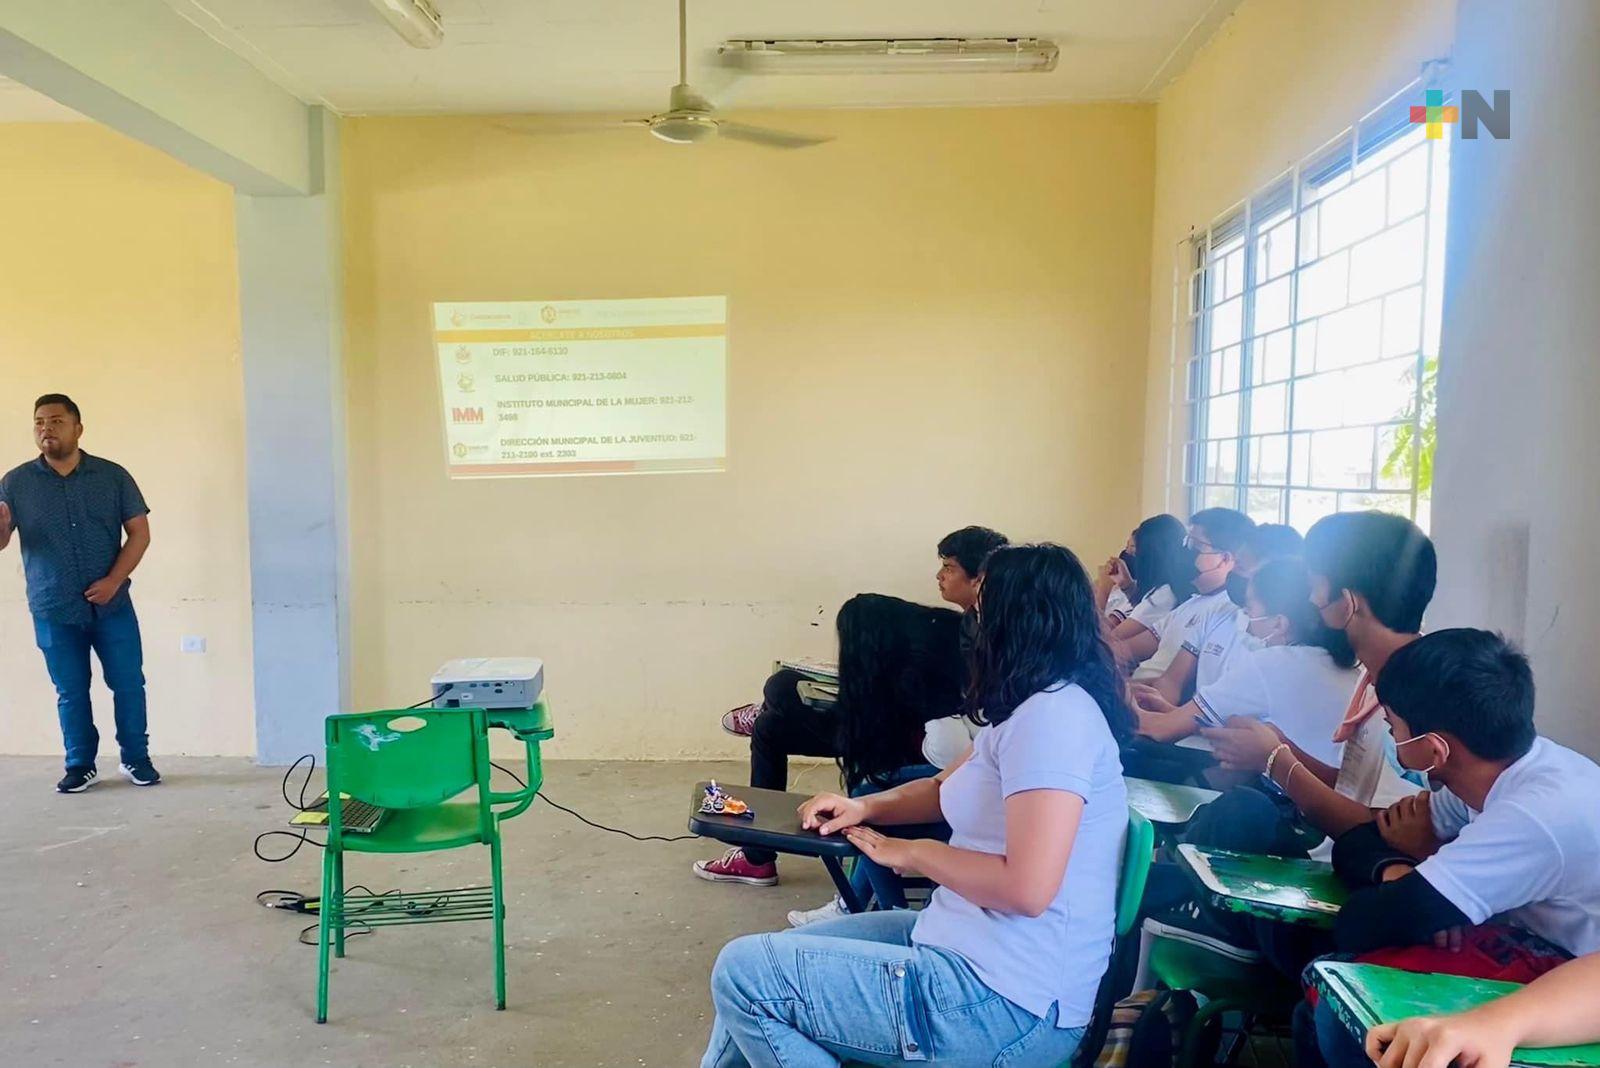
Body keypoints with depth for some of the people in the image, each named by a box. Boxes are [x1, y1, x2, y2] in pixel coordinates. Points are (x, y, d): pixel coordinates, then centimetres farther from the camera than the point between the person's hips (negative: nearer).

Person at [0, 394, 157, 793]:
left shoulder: (113, 476, 0)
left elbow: (139, 532, 1)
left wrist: (114, 581, -11)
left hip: (113, 605, 0)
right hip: (53, 611, 0)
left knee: (128, 683, 5)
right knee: (71, 692, 8)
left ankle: (136, 758, 19)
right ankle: (80, 765, 21)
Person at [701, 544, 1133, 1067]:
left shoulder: (1054, 714, -21)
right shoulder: (1035, 708, 13)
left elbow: (1027, 889, -29)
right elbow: (947, 787, 24)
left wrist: (913, 852, -13)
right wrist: (864, 806, 6)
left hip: (1004, 1003, -10)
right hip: (970, 944, 10)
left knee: (742, 973, -8)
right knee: (763, 963, 14)